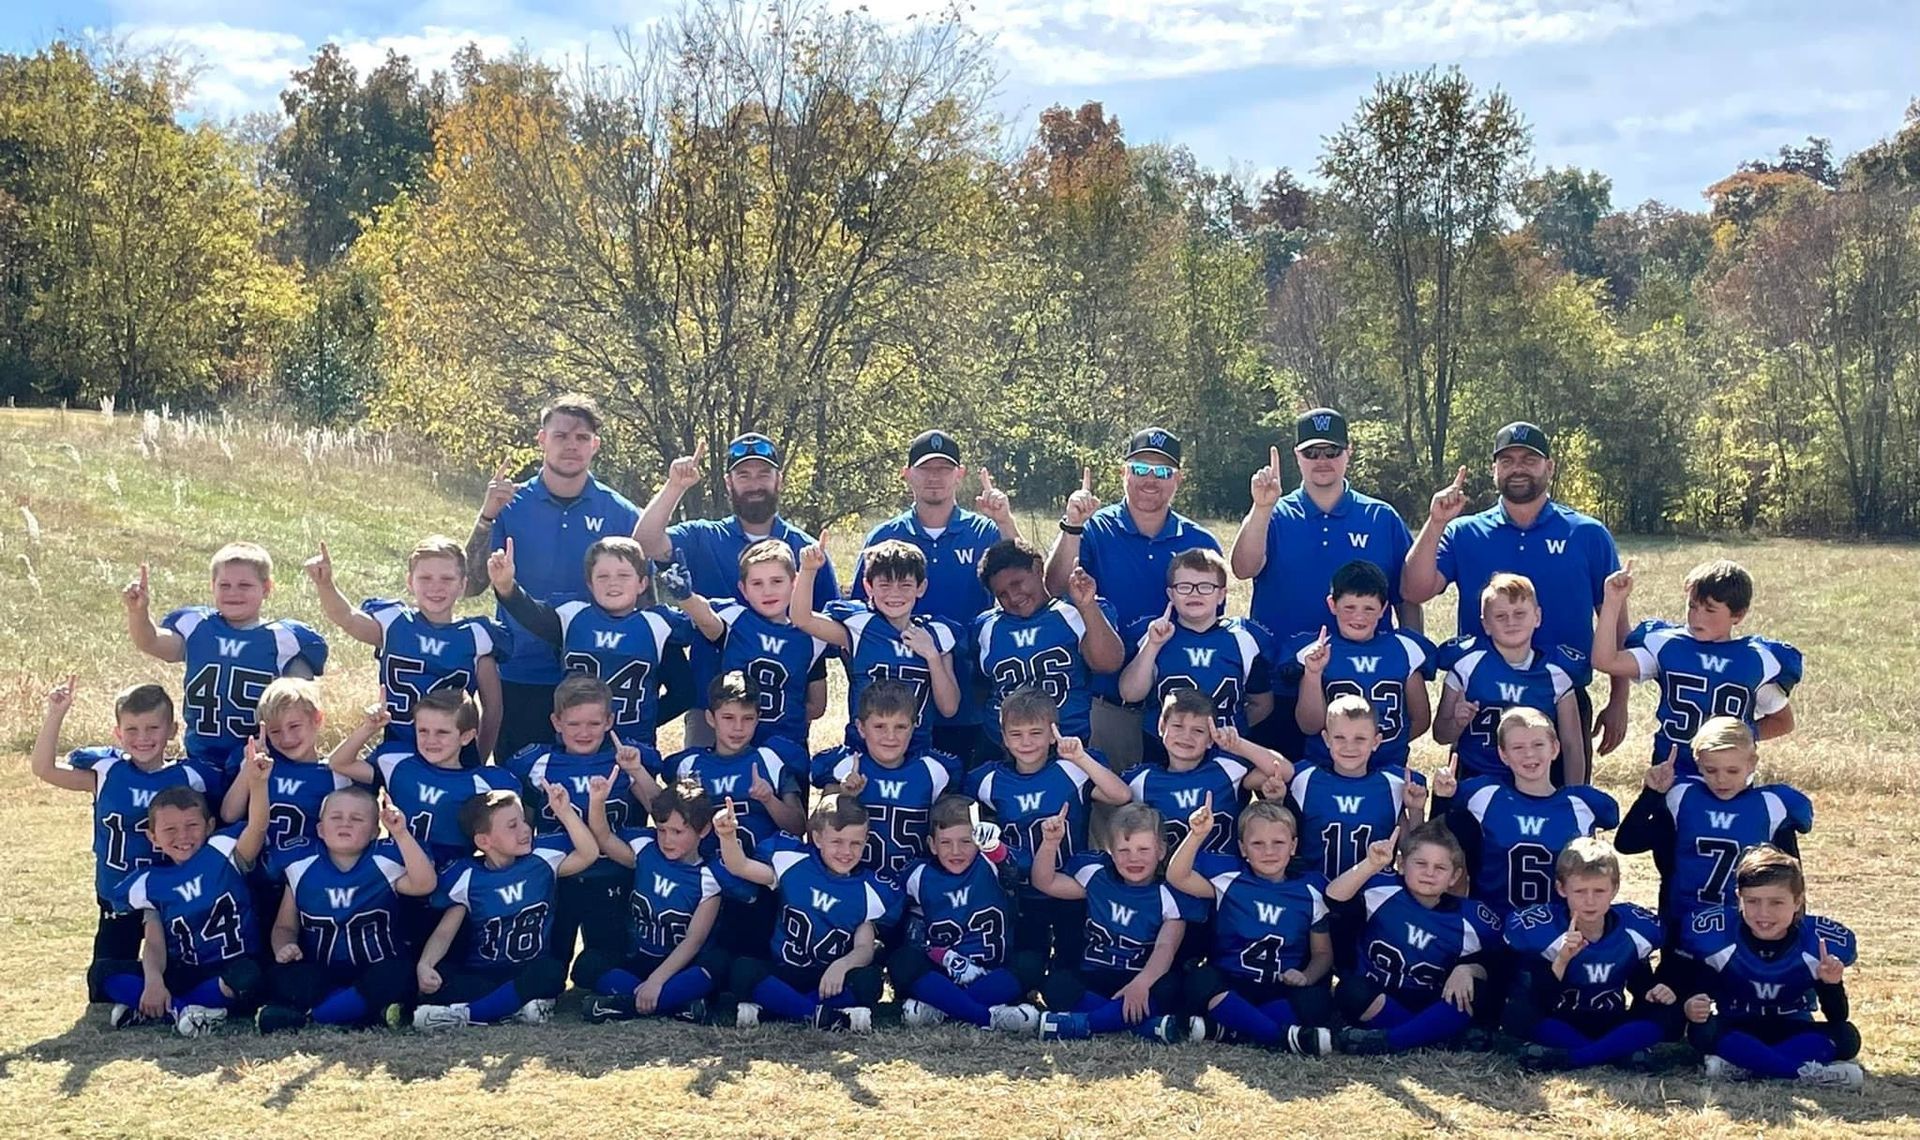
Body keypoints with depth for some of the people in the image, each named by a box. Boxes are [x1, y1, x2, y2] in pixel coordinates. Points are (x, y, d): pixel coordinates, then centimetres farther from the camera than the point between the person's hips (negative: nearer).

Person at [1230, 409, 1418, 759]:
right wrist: (1262, 508, -29)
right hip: (1281, 690, -1)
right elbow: (1244, 569, -17)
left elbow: (1407, 599, 9)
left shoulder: (1383, 519, 6)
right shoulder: (1274, 517, 3)